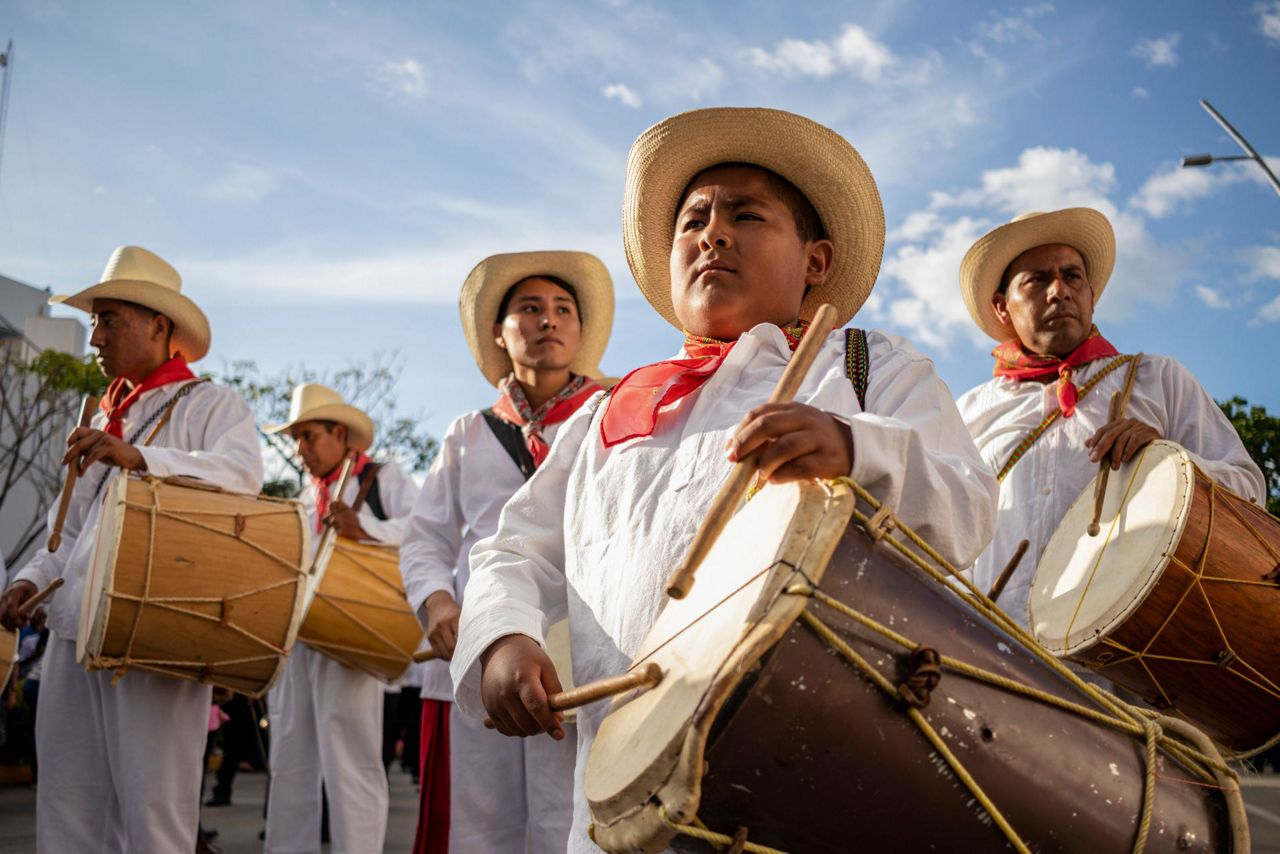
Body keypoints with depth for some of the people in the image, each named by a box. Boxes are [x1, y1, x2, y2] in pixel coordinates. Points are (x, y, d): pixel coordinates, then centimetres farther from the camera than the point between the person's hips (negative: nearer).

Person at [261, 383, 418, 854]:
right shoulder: (307, 499, 22)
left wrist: (364, 529, -30)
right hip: (294, 636, 7)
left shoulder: (382, 477, 1)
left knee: (348, 761, -7)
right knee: (290, 761, 11)